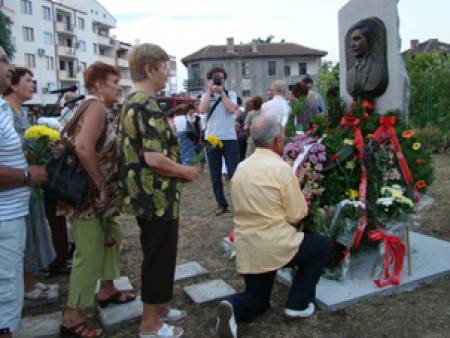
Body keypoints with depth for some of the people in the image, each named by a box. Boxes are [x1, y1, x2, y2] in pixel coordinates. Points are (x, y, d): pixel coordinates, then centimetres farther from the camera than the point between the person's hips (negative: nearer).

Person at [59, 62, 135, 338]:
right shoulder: (96, 106, -17)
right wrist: (101, 186, -23)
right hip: (88, 195, -10)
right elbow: (84, 148, -31)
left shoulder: (98, 108, 13)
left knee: (113, 236, 21)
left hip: (98, 194, 10)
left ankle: (107, 291, 37)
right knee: (89, 254, -4)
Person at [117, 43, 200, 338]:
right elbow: (155, 158, -28)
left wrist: (179, 170, 17)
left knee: (160, 255, 21)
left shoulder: (132, 102, 12)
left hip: (148, 195, 10)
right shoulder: (147, 105, -20)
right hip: (157, 197, -10)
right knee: (159, 257, 4)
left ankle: (159, 306, 37)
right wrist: (186, 172, -12)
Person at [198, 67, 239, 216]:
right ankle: (221, 204, 17)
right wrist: (209, 90, -7)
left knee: (234, 172, -3)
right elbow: (201, 109, -11)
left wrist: (221, 91, -10)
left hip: (229, 138, -2)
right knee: (215, 174, 7)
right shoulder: (206, 95, 10)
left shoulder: (230, 94, 7)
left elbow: (232, 109, -12)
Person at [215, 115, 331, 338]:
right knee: (323, 246, 20)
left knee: (257, 300, 26)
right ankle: (298, 304, 18)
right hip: (275, 246, -6)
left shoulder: (241, 168, 7)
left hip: (245, 250, 6)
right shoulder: (281, 168, -14)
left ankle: (233, 307, -7)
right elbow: (297, 216, -11)